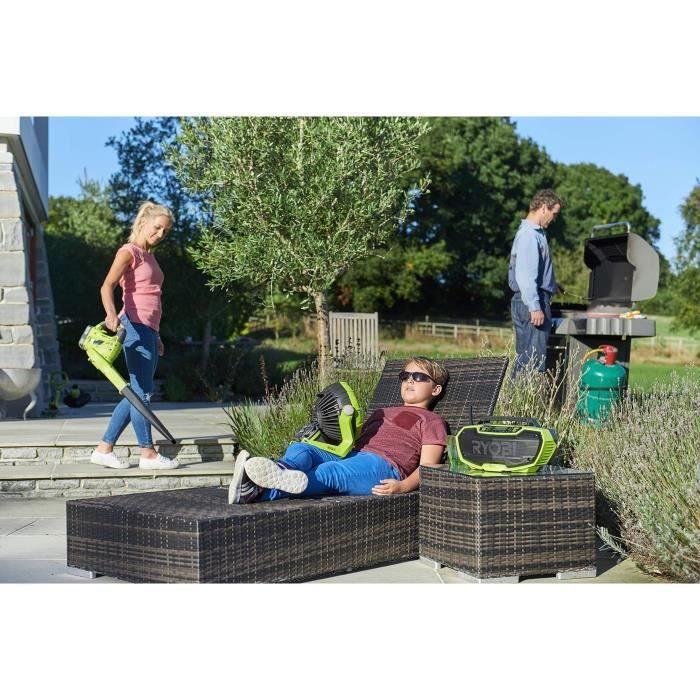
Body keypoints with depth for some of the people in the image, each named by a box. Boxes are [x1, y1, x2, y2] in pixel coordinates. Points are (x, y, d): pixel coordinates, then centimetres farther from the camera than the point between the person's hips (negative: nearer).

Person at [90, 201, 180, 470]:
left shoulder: (149, 256, 21)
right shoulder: (129, 252, -4)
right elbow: (107, 286, -18)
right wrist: (111, 314, -37)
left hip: (148, 330, 9)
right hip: (135, 326, -9)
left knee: (137, 394, 9)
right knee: (142, 392, -5)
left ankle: (104, 449, 12)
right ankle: (148, 454, 1)